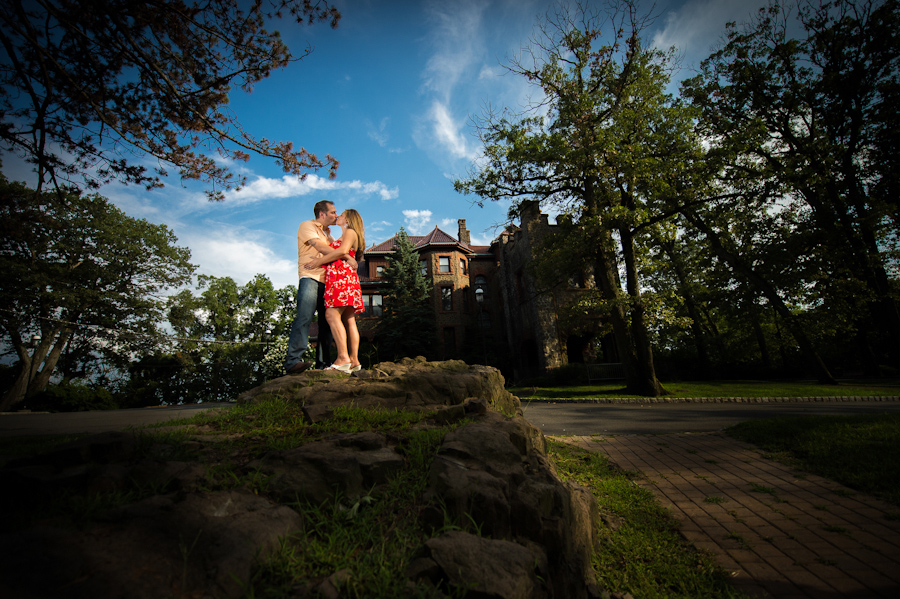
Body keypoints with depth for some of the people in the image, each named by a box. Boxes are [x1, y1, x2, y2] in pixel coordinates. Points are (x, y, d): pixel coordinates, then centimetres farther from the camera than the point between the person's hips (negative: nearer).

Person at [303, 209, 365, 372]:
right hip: (336, 277, 9)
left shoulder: (351, 232, 6)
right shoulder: (342, 239, 34)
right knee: (349, 320, -1)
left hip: (342, 276, -9)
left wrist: (319, 261, -6)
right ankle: (354, 360, -5)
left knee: (332, 314, -19)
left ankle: (343, 358, -26)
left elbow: (342, 251, -10)